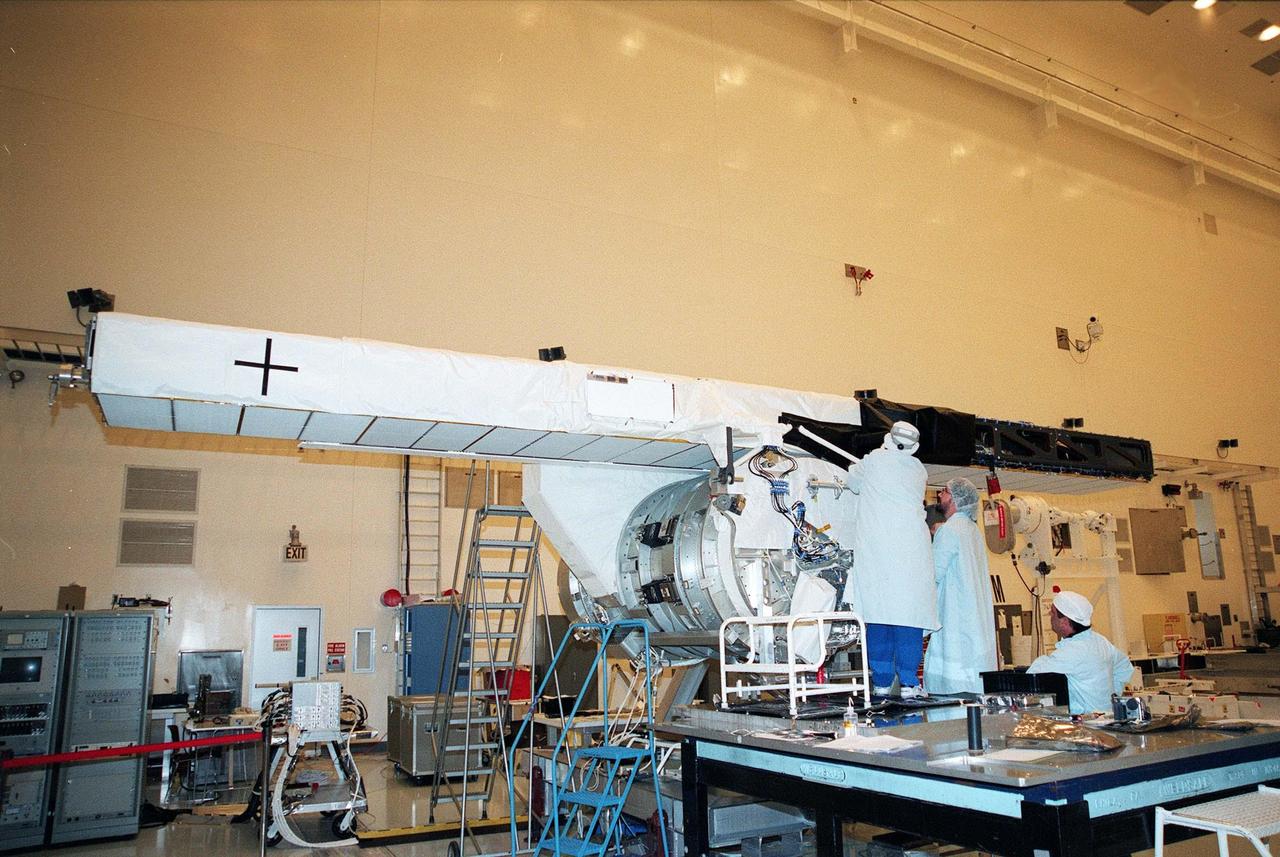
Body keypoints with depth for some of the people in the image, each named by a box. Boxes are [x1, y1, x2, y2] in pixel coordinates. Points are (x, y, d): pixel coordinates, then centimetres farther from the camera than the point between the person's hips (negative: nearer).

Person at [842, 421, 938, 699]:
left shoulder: (874, 461, 5)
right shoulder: (918, 471, 12)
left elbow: (854, 483, 20)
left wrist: (860, 465, 40)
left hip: (876, 549, -1)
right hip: (910, 552, 1)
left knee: (878, 613, 2)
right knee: (908, 614, 0)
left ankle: (881, 682, 7)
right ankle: (908, 683, -3)